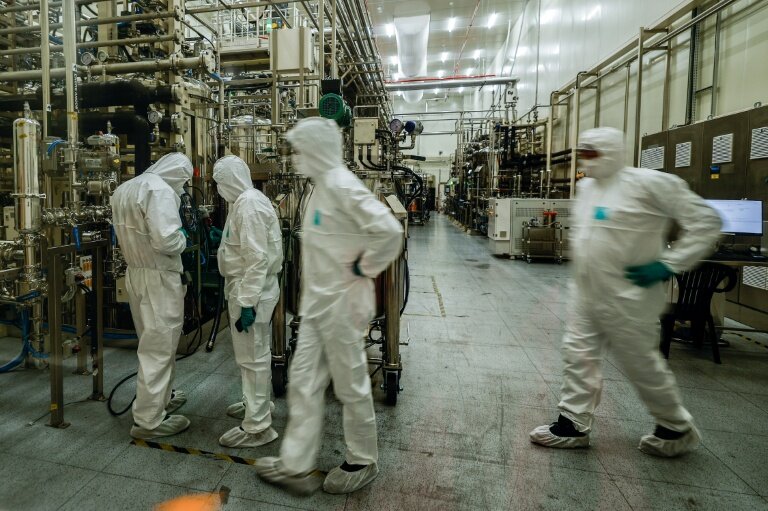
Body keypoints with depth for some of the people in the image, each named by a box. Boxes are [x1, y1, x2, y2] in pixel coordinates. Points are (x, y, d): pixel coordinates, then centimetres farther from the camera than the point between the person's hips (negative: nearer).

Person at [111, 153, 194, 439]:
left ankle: (161, 397, 37)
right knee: (159, 347, 0)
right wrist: (183, 238, -8)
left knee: (153, 343, 21)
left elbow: (128, 233, 18)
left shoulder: (124, 188, 13)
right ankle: (149, 420, 10)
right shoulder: (160, 190, -18)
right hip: (158, 277, -10)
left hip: (135, 273, 10)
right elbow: (166, 240, -27)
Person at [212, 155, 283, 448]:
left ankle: (257, 427, 11)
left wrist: (247, 302, -25)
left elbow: (257, 258, -26)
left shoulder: (249, 205, -20)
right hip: (246, 287, 10)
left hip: (252, 290, -10)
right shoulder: (244, 201, 13)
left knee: (253, 357, -2)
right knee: (251, 354, 22)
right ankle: (255, 403, 39)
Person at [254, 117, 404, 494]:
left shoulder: (341, 185, -18)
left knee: (351, 386, 8)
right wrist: (309, 294, 14)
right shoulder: (320, 186, 11)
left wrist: (363, 267, -17)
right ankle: (296, 466, 29)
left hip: (341, 304, -9)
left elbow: (389, 230, -29)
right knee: (303, 382, 14)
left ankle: (363, 462, 30)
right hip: (316, 304, 9)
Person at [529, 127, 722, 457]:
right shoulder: (586, 186, 8)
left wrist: (669, 264, -16)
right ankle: (574, 425, 24)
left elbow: (706, 221, -13)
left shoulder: (648, 183, -15)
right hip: (585, 294, 7)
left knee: (641, 364, 8)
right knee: (578, 356, 9)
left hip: (626, 296, -7)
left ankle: (677, 429, 33)